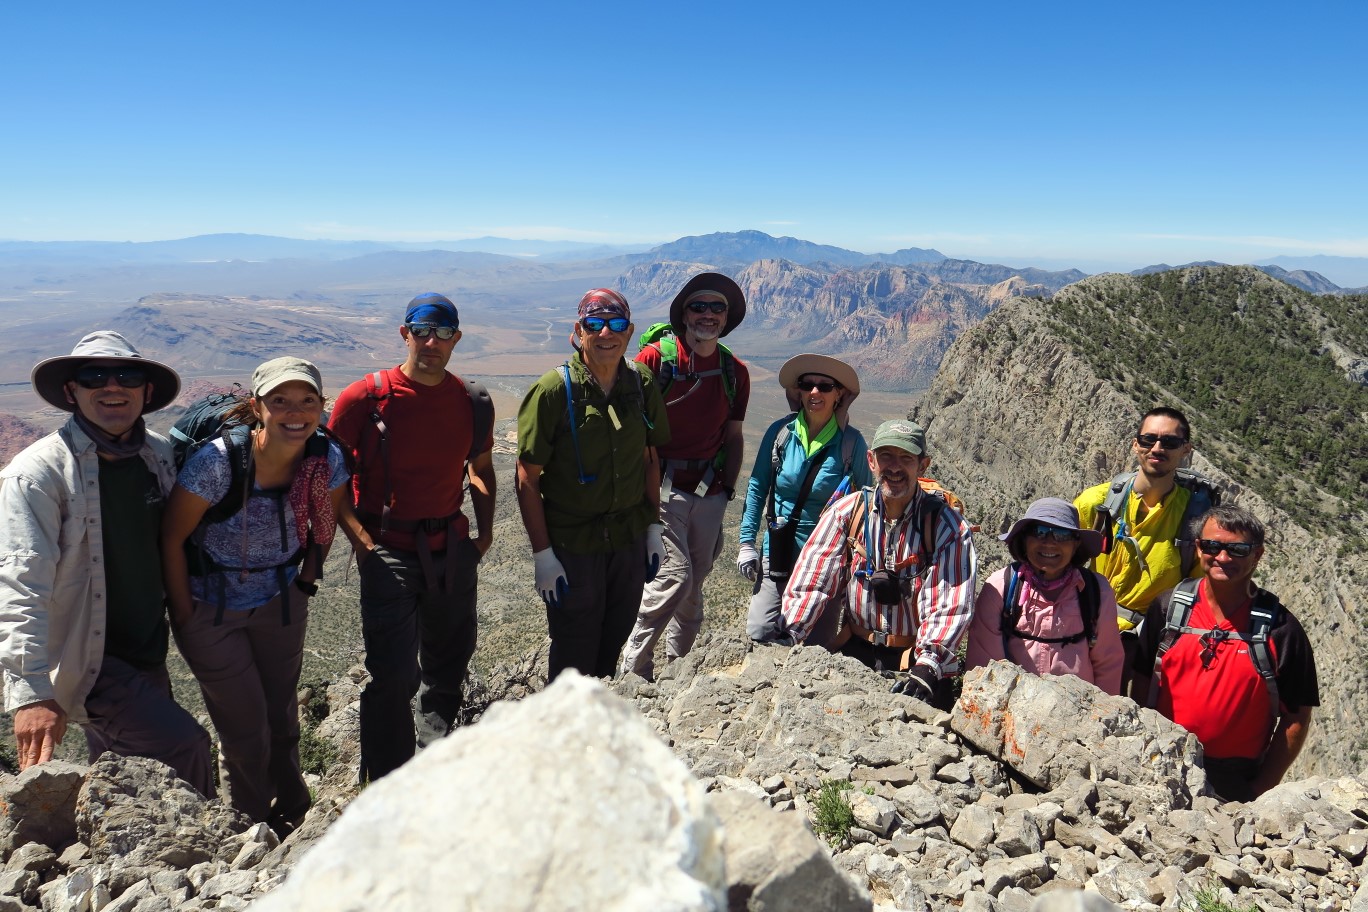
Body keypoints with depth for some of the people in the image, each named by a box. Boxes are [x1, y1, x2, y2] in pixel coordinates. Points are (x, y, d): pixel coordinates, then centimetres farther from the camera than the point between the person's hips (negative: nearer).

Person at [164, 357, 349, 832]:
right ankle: (255, 829, 32)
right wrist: (184, 616, -11)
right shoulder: (218, 460, -29)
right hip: (212, 610, -3)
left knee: (282, 716, 17)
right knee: (245, 728, 5)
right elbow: (171, 538, -18)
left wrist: (306, 577, 8)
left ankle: (290, 813, 43)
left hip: (282, 603, 4)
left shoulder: (327, 459, -17)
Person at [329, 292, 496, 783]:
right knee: (394, 675, -9)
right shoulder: (365, 398, -11)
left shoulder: (473, 402, 2)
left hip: (453, 547, 5)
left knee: (450, 662, 19)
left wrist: (485, 530, 8)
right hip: (389, 552, -5)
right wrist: (361, 540, -12)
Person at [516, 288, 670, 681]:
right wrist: (542, 555, -14)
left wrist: (654, 527, 7)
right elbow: (528, 479, -13)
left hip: (630, 538, 5)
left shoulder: (642, 383, -1)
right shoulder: (553, 390, -16)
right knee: (573, 656, 9)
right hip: (573, 544, -4)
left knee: (614, 642, 20)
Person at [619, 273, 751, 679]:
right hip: (662, 486, -5)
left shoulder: (735, 371, 9)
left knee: (694, 585, 12)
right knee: (674, 577, -13)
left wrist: (728, 487, 11)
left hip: (709, 490, 5)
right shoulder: (656, 357, -7)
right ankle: (634, 670, 3)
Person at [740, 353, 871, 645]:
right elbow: (757, 488, 5)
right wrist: (747, 542, 0)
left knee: (818, 646, 4)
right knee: (760, 633, -6)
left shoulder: (851, 442, -6)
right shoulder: (780, 432, -2)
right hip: (777, 553, 1)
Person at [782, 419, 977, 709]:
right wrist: (786, 642, -16)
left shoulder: (947, 526, -8)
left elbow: (951, 605, -16)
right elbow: (809, 582, -4)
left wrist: (927, 666, -29)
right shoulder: (846, 512, 0)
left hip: (916, 662, -2)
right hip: (854, 651, 2)